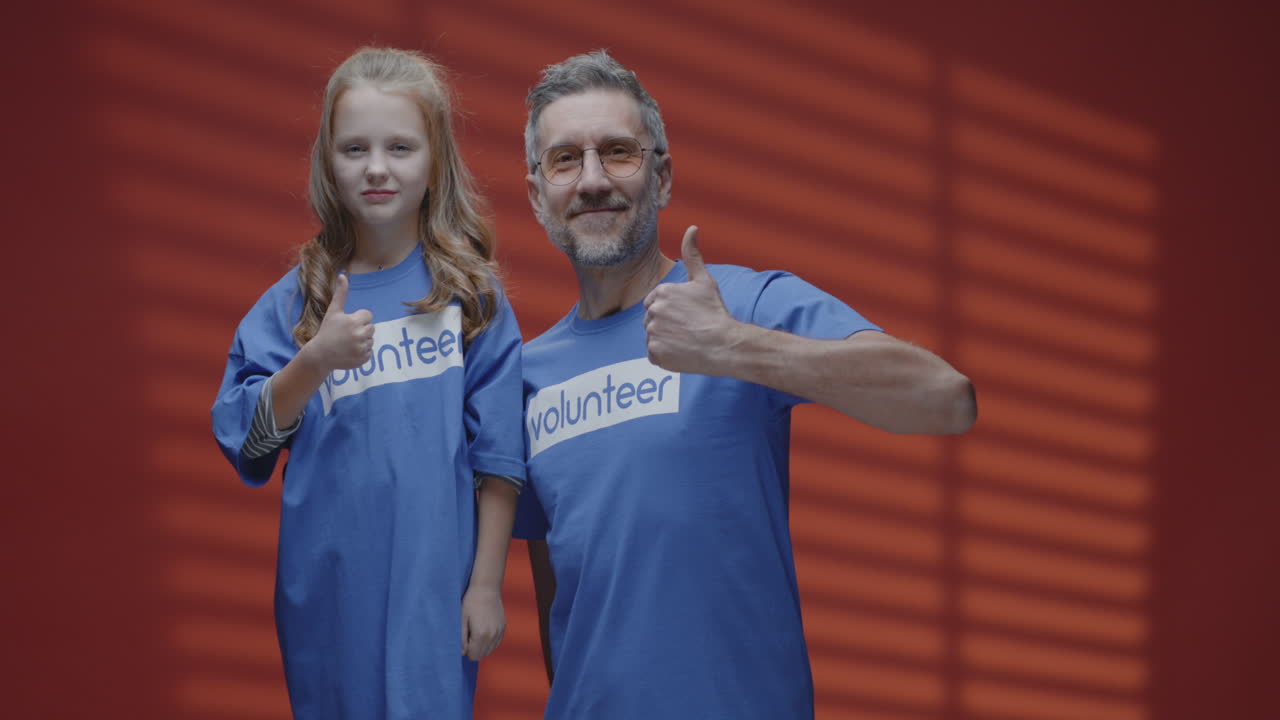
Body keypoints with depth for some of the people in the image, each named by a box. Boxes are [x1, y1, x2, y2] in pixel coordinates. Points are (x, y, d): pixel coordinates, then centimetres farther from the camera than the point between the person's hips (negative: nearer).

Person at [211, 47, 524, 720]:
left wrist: (486, 586, -3)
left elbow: (496, 459, -1)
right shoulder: (297, 298, 4)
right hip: (326, 594, 2)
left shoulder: (467, 292, -1)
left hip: (432, 591, -2)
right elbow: (244, 440, -3)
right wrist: (315, 362, -18)